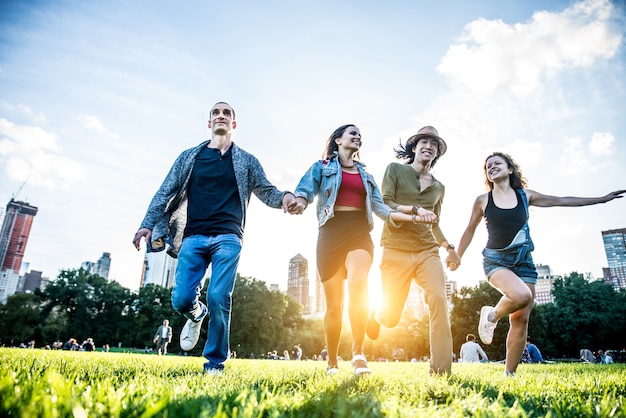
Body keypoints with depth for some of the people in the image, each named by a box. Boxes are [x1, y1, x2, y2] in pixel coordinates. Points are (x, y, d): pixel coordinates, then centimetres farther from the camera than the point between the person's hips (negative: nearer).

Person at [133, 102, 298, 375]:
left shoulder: (246, 161, 14)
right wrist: (148, 224, -1)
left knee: (218, 299, -12)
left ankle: (215, 363, 7)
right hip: (193, 237, 2)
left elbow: (266, 192, 11)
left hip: (227, 238, -1)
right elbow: (166, 192, 11)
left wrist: (284, 196, -13)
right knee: (181, 300, -7)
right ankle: (197, 315, 31)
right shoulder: (189, 157, 15)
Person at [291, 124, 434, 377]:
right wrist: (300, 202, -28)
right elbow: (305, 190, -3)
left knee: (358, 284, -28)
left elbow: (381, 208, 17)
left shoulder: (365, 175, 25)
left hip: (360, 233, 2)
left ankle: (358, 353, -18)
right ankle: (332, 364, 12)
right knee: (333, 304, -3)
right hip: (331, 232, -2)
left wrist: (413, 217, 4)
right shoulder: (322, 167, 14)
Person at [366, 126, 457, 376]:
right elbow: (384, 205, -7)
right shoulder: (395, 170, 4)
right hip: (396, 250, -3)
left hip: (427, 251, 4)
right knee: (391, 317, 1)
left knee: (439, 299, -20)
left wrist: (448, 246, 12)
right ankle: (375, 316, 39)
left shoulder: (438, 187, 18)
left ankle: (441, 369, -14)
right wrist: (415, 209, -20)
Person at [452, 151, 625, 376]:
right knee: (521, 295, -32)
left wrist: (602, 199, 17)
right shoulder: (482, 200, 0)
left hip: (523, 261, 3)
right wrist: (457, 256, 12)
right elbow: (469, 231, 9)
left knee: (521, 319, -2)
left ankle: (509, 374, 8)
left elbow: (562, 200, 14)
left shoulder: (525, 196, 6)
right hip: (496, 260, -3)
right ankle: (491, 315, -1)